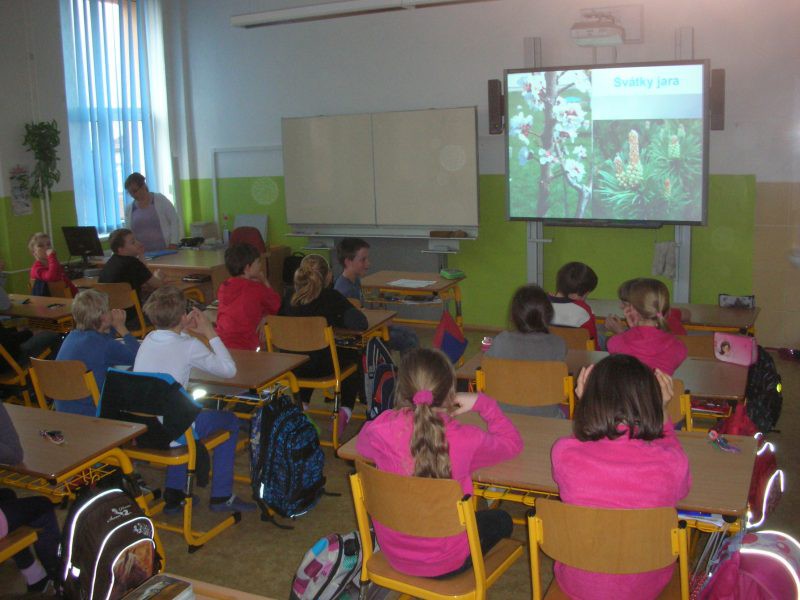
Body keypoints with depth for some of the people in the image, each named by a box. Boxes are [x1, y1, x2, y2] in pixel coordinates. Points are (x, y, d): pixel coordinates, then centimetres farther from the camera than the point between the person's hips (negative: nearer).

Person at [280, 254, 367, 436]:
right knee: (354, 355, 28)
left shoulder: (290, 300, -3)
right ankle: (345, 410, 18)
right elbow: (360, 324, -21)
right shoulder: (331, 298, -14)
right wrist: (335, 320, -1)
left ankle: (301, 405, 30)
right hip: (324, 366, -4)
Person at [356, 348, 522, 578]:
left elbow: (361, 443, 6)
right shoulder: (466, 440, -26)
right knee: (501, 520, 28)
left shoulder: (380, 431, -21)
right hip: (446, 563, -4)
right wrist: (482, 403, 2)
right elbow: (512, 443, -4)